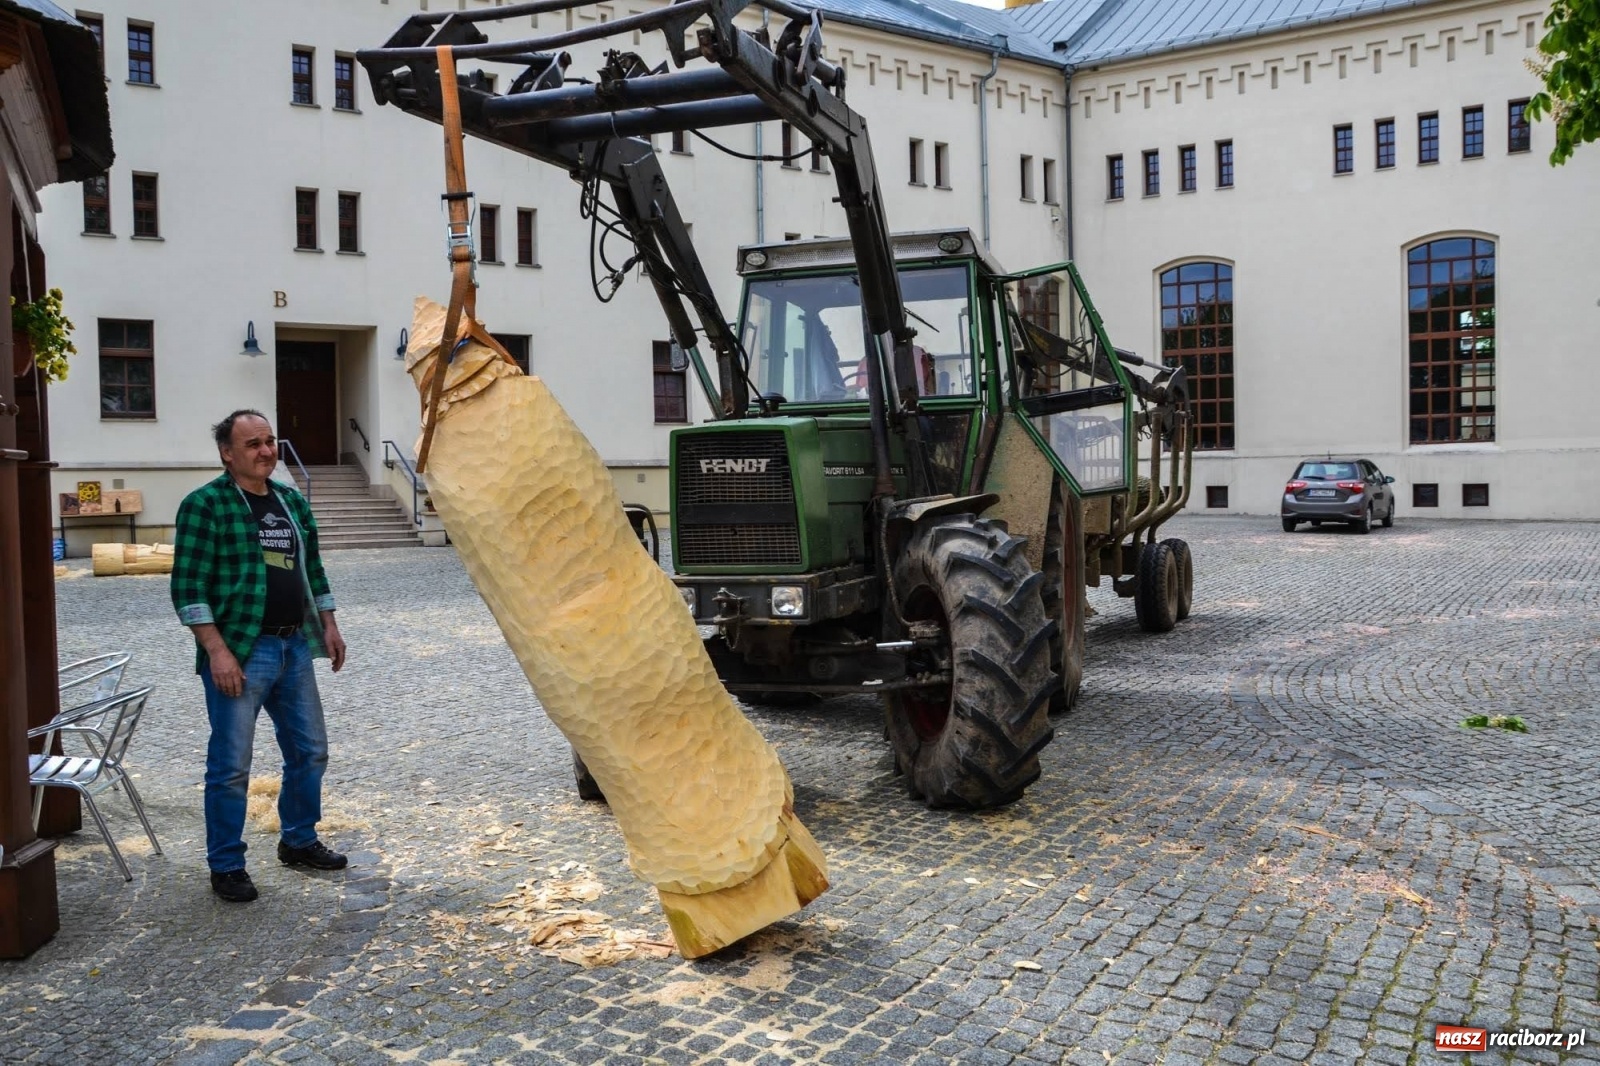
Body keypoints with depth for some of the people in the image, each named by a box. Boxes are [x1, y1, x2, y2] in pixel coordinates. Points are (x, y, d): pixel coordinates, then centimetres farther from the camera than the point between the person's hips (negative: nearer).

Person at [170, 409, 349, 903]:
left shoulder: (292, 502, 12)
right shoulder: (204, 505, -9)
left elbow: (312, 570, 20)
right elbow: (188, 586, -13)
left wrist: (329, 625, 14)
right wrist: (216, 650, -18)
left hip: (294, 647, 7)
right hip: (238, 653, -7)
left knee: (309, 751, 14)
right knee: (231, 765, 0)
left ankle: (299, 840, 32)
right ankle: (226, 866, 14)